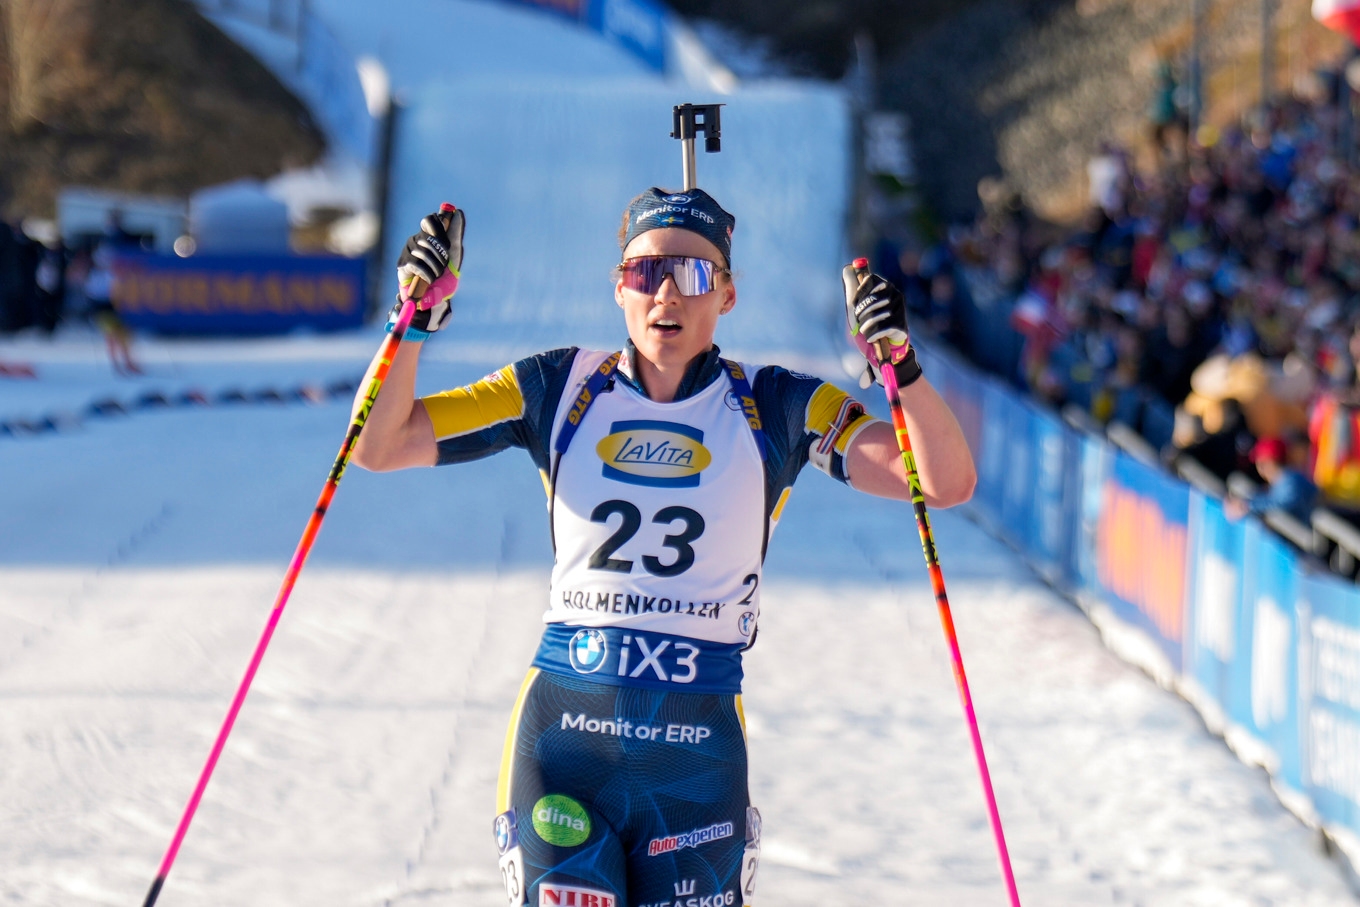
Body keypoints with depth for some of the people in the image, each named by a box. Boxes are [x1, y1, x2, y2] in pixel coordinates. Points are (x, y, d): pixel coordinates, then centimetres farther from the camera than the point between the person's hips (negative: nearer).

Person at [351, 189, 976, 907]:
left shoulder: (775, 410, 2)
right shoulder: (559, 389, 6)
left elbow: (947, 483, -7)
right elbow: (379, 446, 4)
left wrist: (898, 365, -22)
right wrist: (415, 321, -9)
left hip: (696, 746, 0)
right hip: (564, 732, 0)